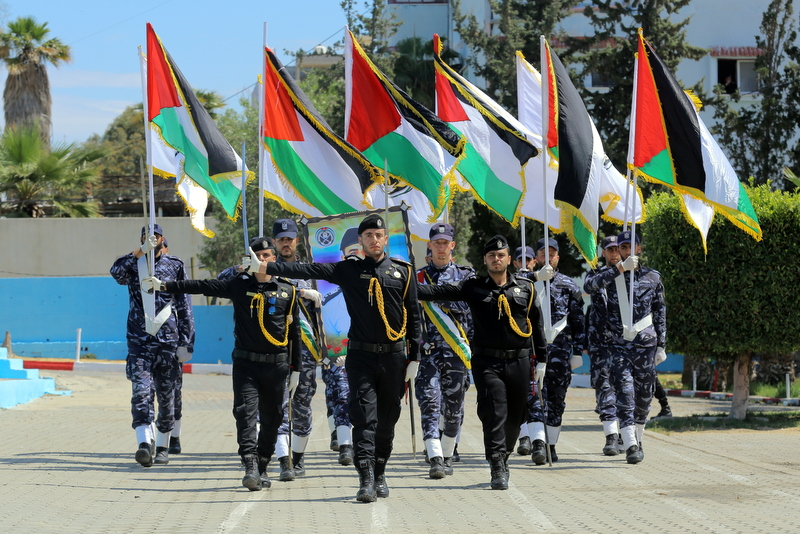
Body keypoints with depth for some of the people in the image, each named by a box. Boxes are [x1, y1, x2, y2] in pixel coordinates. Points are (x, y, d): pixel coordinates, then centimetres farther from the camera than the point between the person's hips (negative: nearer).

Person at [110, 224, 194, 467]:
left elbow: (184, 306, 8)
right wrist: (141, 251, -27)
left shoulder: (175, 266, 8)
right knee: (141, 392, -15)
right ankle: (145, 443, -27)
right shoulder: (134, 265, 7)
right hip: (139, 340, -1)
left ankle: (163, 447, 19)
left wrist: (186, 342, 3)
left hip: (167, 340, 1)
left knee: (166, 396, 7)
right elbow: (117, 272, -18)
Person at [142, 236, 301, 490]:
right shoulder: (240, 285, 4)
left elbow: (294, 332, 10)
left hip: (276, 365, 1)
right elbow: (202, 286, -2)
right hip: (245, 364, -1)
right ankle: (250, 466, -22)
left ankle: (262, 468, 18)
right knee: (246, 412, -14)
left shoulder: (287, 291, 6)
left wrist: (295, 369, 9)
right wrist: (164, 286, -9)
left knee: (271, 420, 6)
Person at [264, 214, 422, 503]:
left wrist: (414, 358, 5)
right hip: (360, 356, -2)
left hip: (393, 357, 2)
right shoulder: (349, 270, 3)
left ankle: (380, 474, 22)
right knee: (364, 417, -10)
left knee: (387, 420, 8)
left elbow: (413, 316, 9)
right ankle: (366, 480, -15)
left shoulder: (403, 271, 7)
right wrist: (266, 268, -12)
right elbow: (309, 270, -3)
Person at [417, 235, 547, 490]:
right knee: (494, 412, -14)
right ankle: (498, 468, -13)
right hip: (487, 361, -2)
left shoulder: (526, 288, 8)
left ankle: (502, 457, 31)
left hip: (519, 362, 2)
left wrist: (541, 360, 11)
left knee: (515, 417, 8)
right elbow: (439, 292, -6)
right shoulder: (473, 287, 4)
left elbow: (536, 325, 13)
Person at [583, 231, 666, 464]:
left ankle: (637, 440, 25)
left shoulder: (652, 277, 10)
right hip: (618, 344, -2)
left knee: (644, 393, 7)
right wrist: (621, 268, -22)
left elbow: (660, 313, 14)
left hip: (645, 343, 2)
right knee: (624, 391, -14)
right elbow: (590, 286, -17)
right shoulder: (611, 275, 5)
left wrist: (661, 346, 10)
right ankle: (630, 446, -22)